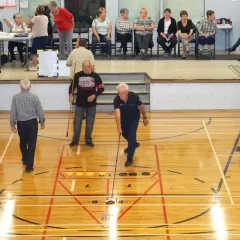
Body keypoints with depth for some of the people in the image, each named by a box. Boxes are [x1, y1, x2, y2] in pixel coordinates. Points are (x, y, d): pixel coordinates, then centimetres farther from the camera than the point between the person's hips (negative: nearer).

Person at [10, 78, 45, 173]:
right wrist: (42, 121, 12)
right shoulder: (34, 97, -12)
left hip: (21, 123, 2)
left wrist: (12, 124, 7)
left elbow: (13, 112, -4)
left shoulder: (15, 97, -10)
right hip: (32, 122, -2)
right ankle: (29, 166, 2)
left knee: (23, 143, 23)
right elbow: (40, 111, -5)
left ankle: (25, 160, 44)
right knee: (31, 144, 3)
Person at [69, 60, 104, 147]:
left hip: (91, 104, 0)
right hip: (80, 103, 0)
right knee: (77, 122, 6)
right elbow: (72, 86, 2)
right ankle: (75, 140, 18)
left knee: (90, 123, 9)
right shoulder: (78, 75, -6)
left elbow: (101, 88, -1)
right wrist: (71, 95, -15)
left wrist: (94, 95, -15)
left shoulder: (95, 76, -6)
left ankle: (88, 140, 23)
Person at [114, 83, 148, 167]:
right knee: (124, 133, 17)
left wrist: (145, 117, -3)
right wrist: (119, 127, -48)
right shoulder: (116, 100, -32)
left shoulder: (134, 97, -33)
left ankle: (130, 158, -9)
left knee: (132, 135, -14)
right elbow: (117, 114, -39)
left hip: (134, 117, -3)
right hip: (124, 117, 3)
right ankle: (134, 144, 50)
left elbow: (141, 106, -14)